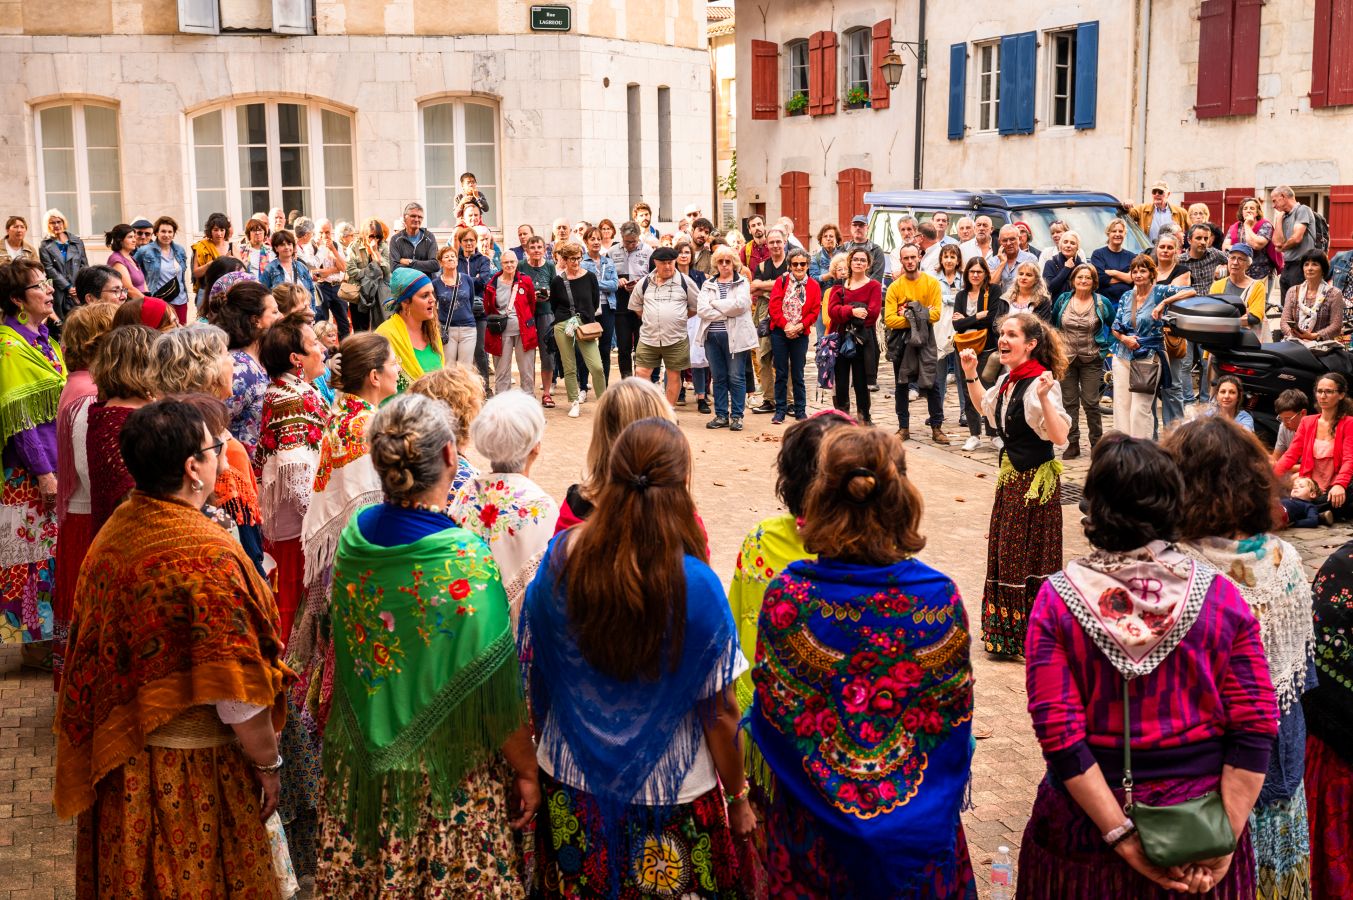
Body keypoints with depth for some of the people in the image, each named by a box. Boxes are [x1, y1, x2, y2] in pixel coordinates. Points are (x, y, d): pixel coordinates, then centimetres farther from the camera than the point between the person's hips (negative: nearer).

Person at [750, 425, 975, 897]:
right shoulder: (941, 597, -16)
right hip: (920, 820, 1)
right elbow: (957, 717, -6)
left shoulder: (786, 596, -19)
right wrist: (940, 799, 12)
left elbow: (769, 716, -9)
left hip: (815, 821, 0)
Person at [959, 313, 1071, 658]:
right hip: (1011, 476, 9)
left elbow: (1059, 437, -31)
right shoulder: (1008, 380, 5)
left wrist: (1044, 397, -41)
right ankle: (1008, 635, 30)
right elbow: (985, 407, 26)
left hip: (1036, 480, -9)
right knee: (1006, 553, 16)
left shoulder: (1040, 384, -21)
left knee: (1031, 558, 3)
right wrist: (971, 375, 14)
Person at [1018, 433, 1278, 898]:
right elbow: (1255, 729, -10)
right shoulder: (1220, 595, -9)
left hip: (1087, 823, -1)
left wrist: (1122, 838, -12)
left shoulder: (1057, 599, -12)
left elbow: (1060, 737, -16)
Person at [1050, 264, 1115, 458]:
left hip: (1091, 360, -2)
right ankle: (1072, 443, 12)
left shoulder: (1102, 303, -2)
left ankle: (1096, 443, 10)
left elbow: (1114, 327, 9)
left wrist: (1106, 347, 1)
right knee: (1069, 402, 4)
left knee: (1091, 403, -2)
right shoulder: (1062, 300, 3)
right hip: (1066, 360, 2)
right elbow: (1053, 325, 15)